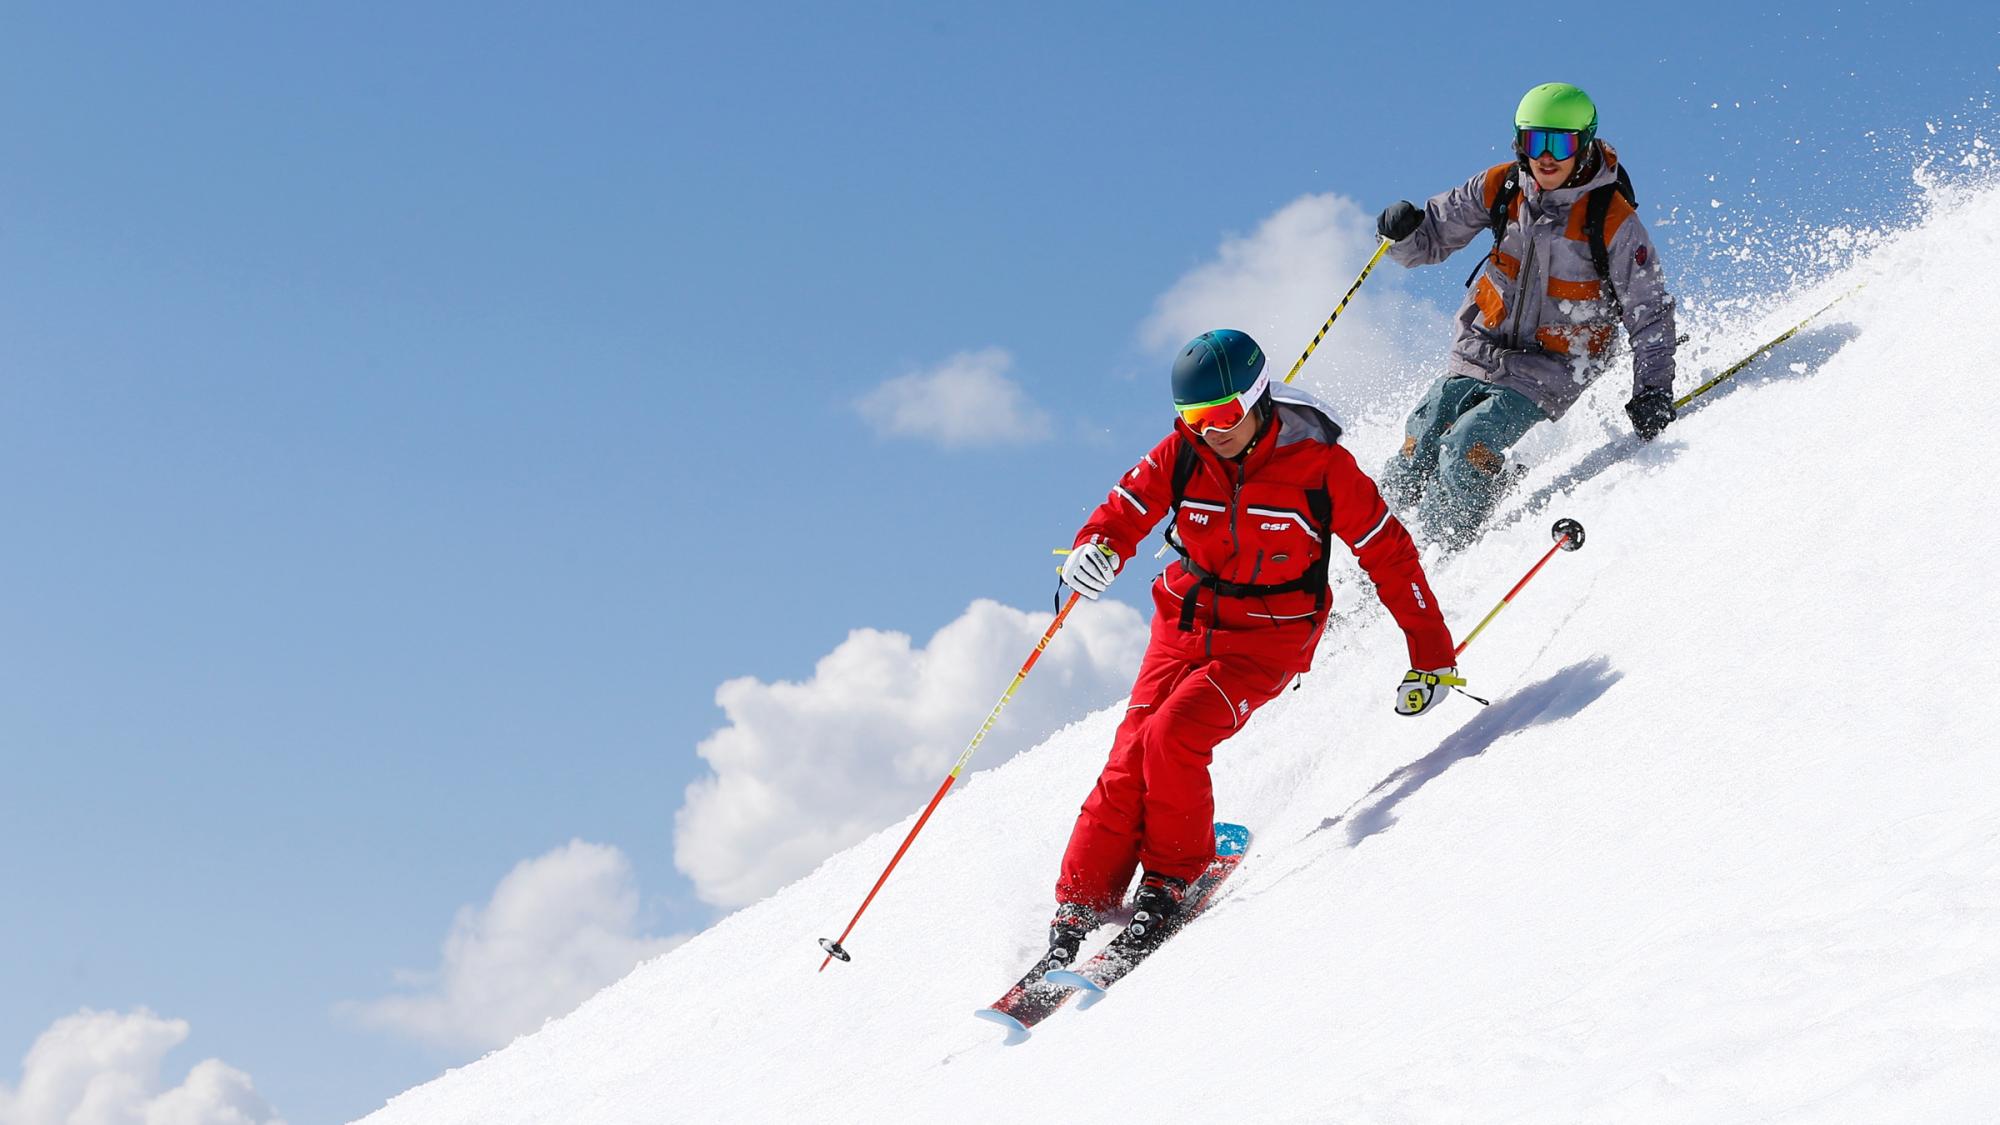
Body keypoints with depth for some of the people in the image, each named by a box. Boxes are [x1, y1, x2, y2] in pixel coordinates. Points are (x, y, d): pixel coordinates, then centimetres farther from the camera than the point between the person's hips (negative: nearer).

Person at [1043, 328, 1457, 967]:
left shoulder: (1319, 464, -16)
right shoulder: (1179, 456, -7)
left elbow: (1389, 554, -9)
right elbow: (1123, 513, -8)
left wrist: (1432, 658, -6)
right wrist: (1095, 550, -35)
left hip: (1270, 638, -3)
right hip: (1186, 623, 3)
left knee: (1173, 734, -24)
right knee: (1131, 756, -9)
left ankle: (1173, 877, -5)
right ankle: (1080, 906, -2)